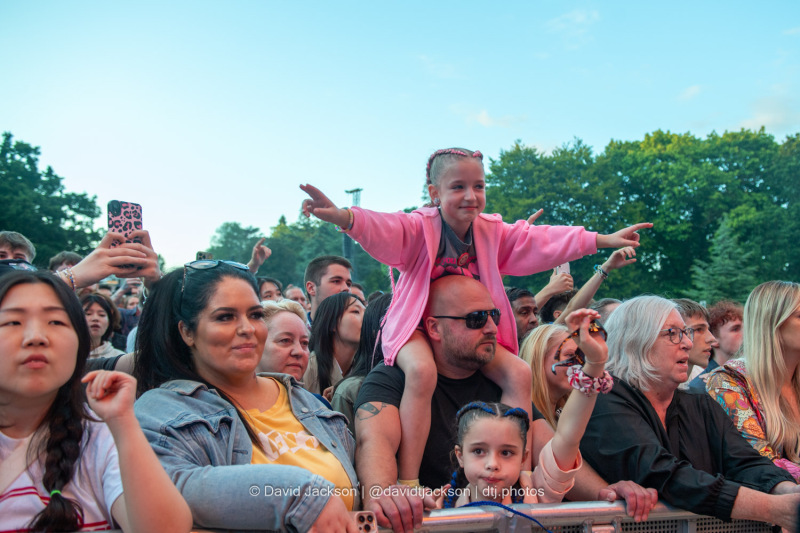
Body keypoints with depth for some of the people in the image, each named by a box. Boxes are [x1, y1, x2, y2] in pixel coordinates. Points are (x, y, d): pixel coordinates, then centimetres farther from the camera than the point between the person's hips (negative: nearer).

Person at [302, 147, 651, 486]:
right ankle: (407, 480, -29)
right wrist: (341, 216, -55)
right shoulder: (419, 228, -13)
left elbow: (541, 241, 5)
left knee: (518, 373, -10)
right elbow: (383, 230, -32)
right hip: (417, 325, -5)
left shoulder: (491, 232, 4)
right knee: (422, 371, -36)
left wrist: (604, 240, 3)